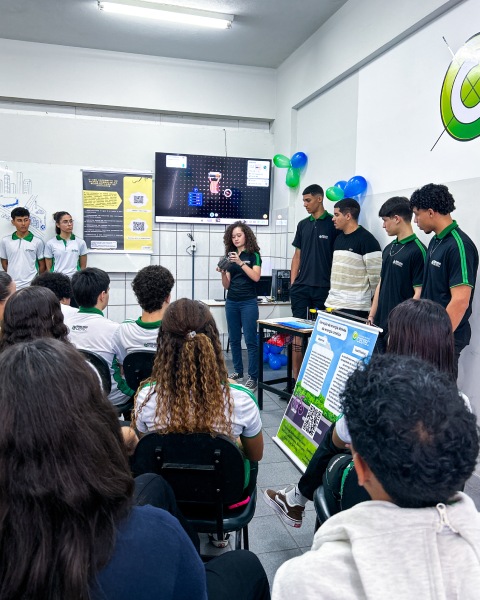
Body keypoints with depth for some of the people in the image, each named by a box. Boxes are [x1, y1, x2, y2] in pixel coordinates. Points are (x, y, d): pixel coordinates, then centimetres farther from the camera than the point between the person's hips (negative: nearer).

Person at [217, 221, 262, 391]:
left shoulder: (254, 255, -1)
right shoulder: (230, 256, 10)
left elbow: (256, 277, -16)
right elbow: (226, 285, 9)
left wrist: (240, 263, -22)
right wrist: (223, 272, -10)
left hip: (248, 302, -5)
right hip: (231, 302, 5)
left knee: (251, 340, -6)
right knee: (234, 339, 10)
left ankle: (253, 377, -4)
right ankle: (238, 372, 22)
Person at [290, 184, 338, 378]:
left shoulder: (333, 224, -2)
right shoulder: (303, 225, 13)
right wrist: (292, 283, 7)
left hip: (323, 287, -4)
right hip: (301, 287, 5)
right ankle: (296, 375, 11)